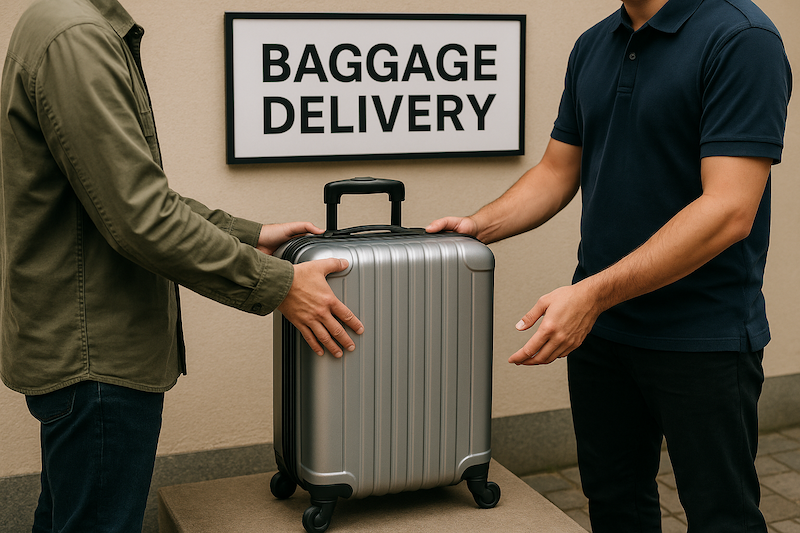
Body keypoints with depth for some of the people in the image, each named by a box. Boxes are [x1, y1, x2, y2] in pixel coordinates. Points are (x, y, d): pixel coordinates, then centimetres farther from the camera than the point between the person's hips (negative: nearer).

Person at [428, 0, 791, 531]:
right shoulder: (593, 47, 8)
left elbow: (729, 209, -24)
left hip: (702, 335, -6)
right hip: (598, 326, 7)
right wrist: (477, 227, -1)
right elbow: (557, 172, 15)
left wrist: (594, 293, -28)